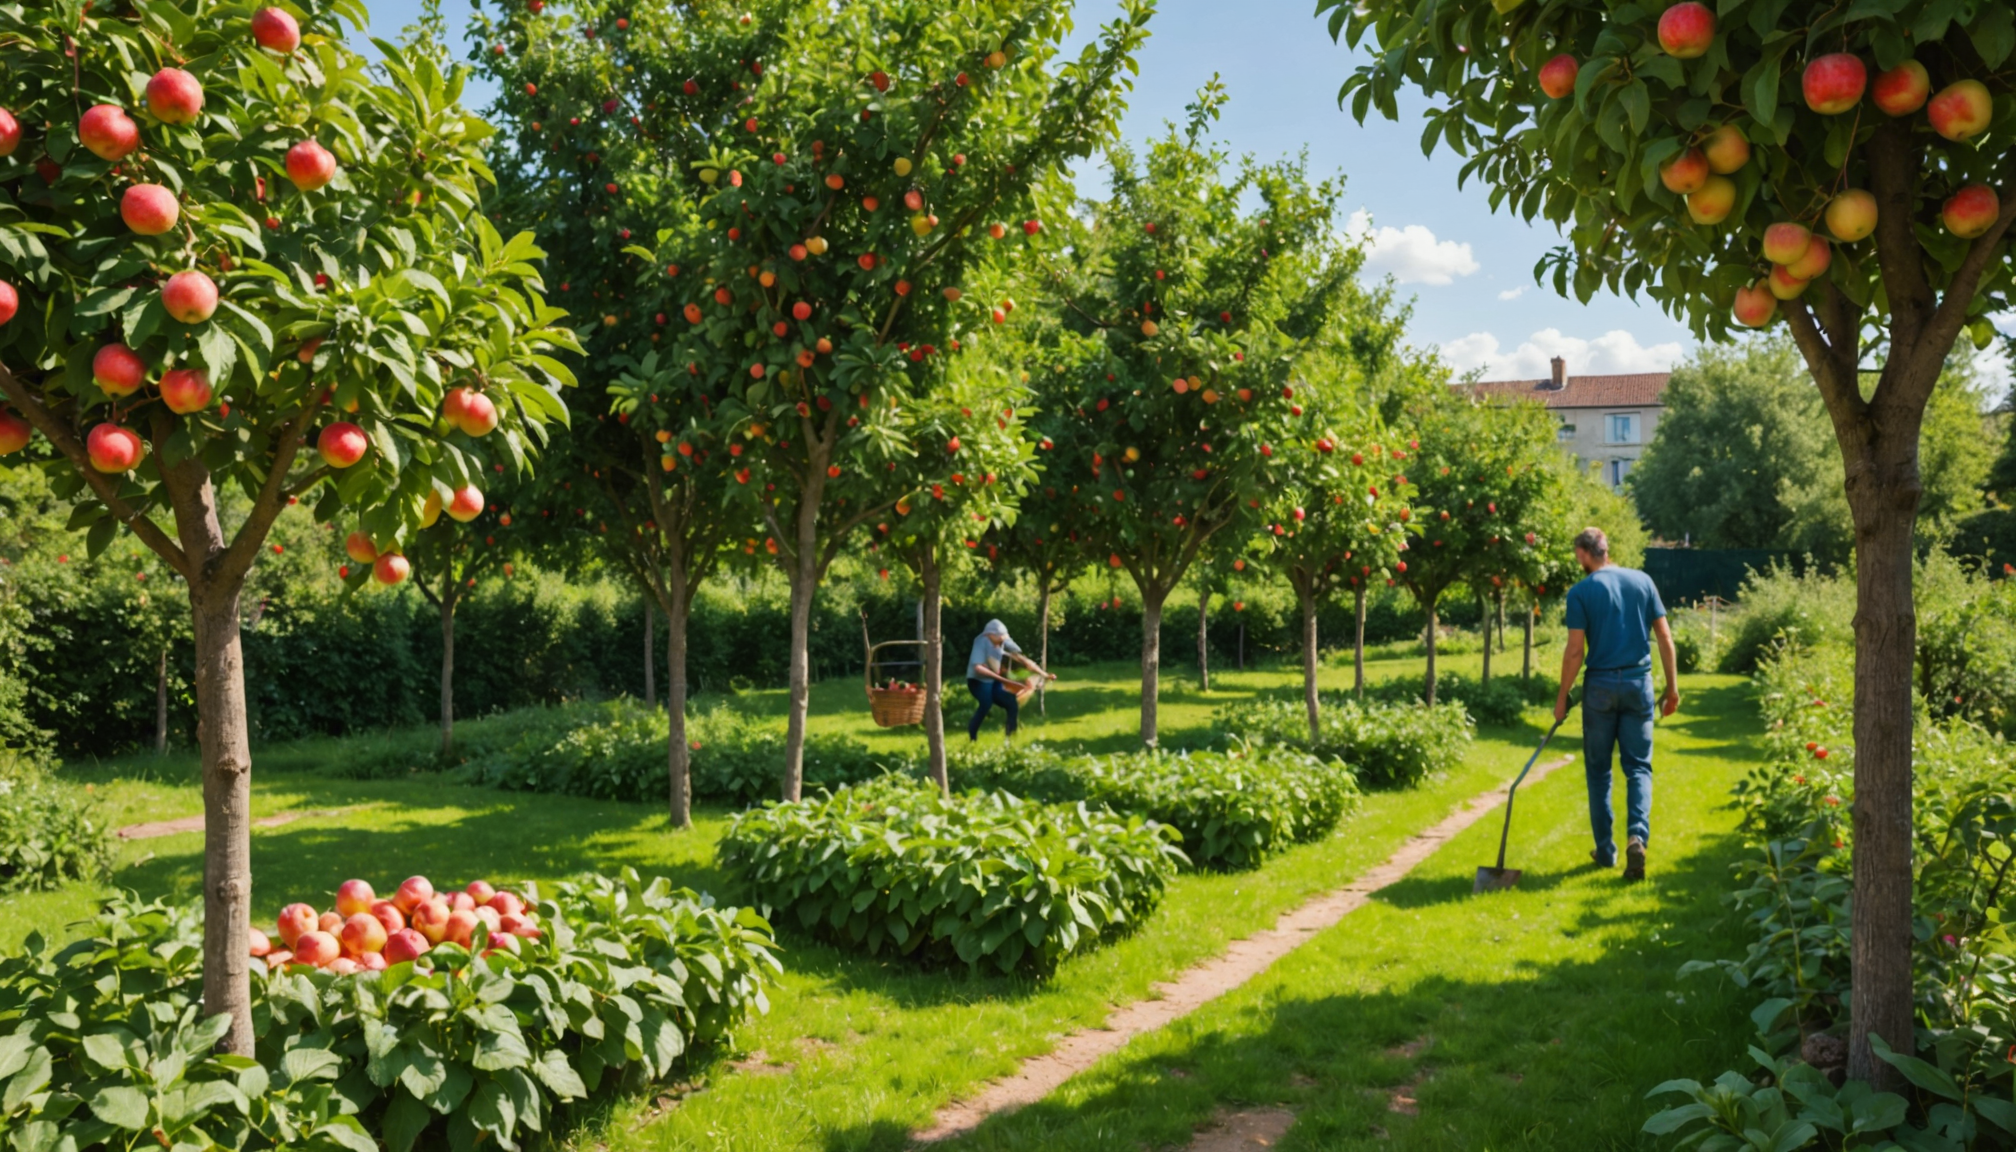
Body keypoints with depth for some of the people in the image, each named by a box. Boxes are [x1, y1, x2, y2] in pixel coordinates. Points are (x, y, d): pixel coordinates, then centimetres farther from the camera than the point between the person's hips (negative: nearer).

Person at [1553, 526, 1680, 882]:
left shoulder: (1581, 592, -7)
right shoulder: (1642, 580, 4)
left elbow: (1575, 651, -9)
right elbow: (1664, 636, 3)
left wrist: (1562, 697, 0)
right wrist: (1672, 687, 10)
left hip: (1600, 685, -2)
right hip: (1639, 683, 2)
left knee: (1599, 769, 10)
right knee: (1639, 766, 8)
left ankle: (1605, 851, 15)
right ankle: (1638, 835, -14)